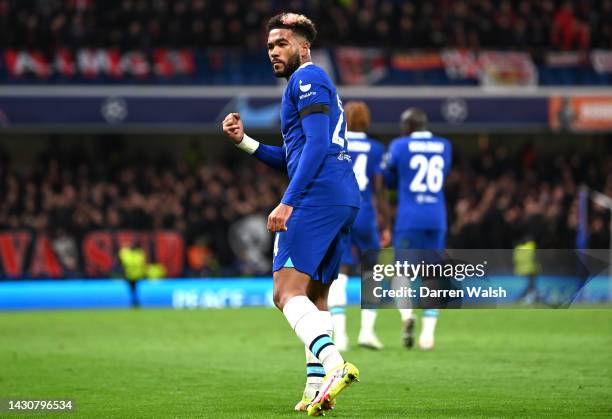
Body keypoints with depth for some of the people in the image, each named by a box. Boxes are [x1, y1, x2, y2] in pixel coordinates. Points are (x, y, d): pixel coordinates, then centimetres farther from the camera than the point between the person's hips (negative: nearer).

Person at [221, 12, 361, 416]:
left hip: (318, 197, -10)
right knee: (315, 295, 14)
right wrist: (244, 140, 23)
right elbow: (293, 158, 33)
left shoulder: (307, 79, -2)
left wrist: (287, 202, -20)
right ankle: (316, 386, 10)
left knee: (287, 292, -16)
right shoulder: (316, 85, 29)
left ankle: (335, 364, -34)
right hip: (345, 199, 10)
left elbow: (317, 144, -15)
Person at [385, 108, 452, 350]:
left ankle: (406, 315, -21)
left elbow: (389, 181, 10)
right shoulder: (444, 147, 9)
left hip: (409, 218, -3)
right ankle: (428, 332, -2)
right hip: (436, 217, 3)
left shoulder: (399, 146, -1)